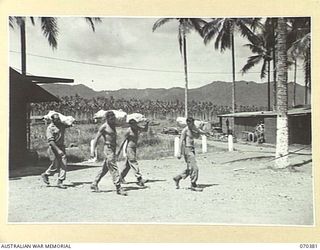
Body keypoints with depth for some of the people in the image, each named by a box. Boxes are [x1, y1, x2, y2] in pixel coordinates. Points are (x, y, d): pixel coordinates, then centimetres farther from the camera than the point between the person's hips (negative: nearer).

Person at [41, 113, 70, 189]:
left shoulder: (61, 125, 8)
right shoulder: (50, 128, -11)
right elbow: (51, 141, -19)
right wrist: (58, 150, -27)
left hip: (61, 147, 6)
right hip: (54, 148, -6)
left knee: (63, 165, -2)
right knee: (55, 166, -1)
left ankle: (60, 182, 4)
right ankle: (45, 175, 27)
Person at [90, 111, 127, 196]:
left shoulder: (113, 125, 13)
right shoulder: (104, 127, -9)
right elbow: (96, 139, -8)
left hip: (113, 148, 9)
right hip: (108, 148, -9)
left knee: (105, 168, 15)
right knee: (114, 169, -9)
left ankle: (94, 184, 25)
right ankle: (118, 188, -8)